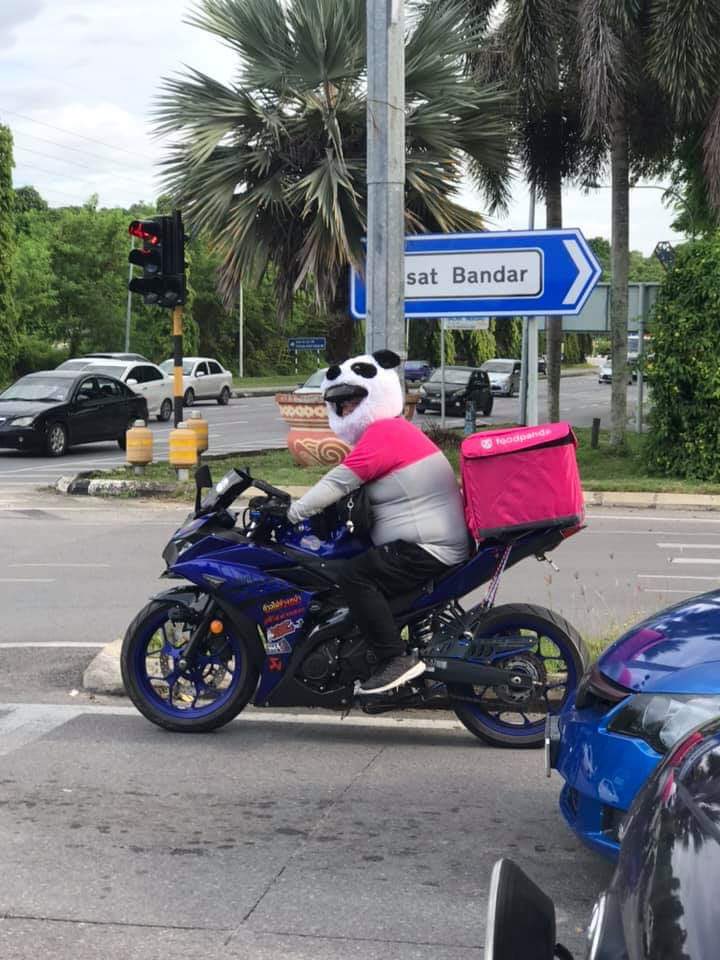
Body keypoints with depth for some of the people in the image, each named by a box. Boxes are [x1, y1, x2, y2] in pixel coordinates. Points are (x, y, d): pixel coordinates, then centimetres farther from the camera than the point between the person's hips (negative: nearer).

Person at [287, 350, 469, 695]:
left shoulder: (382, 432, -12)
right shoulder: (399, 428, 21)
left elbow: (340, 481, -17)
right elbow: (348, 482, 25)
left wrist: (292, 512, -10)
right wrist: (304, 507, 19)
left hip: (428, 548, -11)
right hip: (439, 542, 11)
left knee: (353, 576, -22)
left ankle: (396, 658, -22)